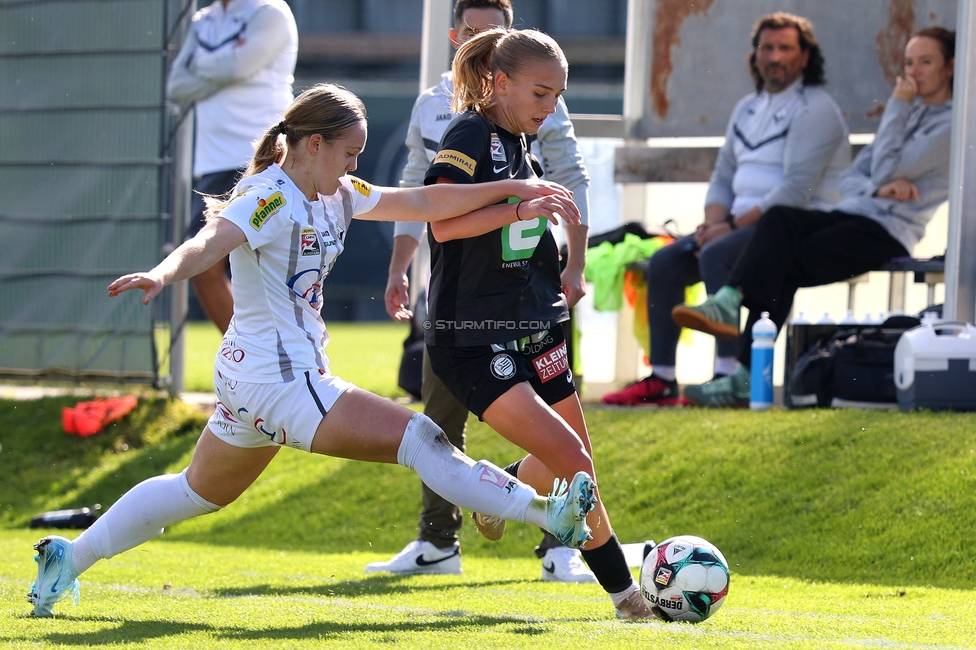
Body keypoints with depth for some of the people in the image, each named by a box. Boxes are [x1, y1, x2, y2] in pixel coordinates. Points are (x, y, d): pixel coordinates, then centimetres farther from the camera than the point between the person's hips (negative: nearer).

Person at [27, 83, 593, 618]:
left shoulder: (334, 196, 11)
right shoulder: (269, 199, -16)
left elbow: (422, 203, 15)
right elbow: (208, 245, -32)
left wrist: (516, 189, 12)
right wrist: (163, 274, -53)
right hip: (278, 378, -10)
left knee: (199, 492, 23)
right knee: (417, 437, -13)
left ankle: (72, 557, 29)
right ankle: (544, 513, -14)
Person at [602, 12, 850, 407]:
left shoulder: (814, 109, -10)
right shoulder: (747, 109, 18)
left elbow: (797, 189, -19)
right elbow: (723, 177, 19)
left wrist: (732, 226, -20)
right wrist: (712, 222, -3)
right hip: (744, 224, 9)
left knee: (716, 255, -32)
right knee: (664, 263, -6)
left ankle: (728, 373, -36)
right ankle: (661, 379, -8)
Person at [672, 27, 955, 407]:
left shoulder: (953, 123, -2)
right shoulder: (909, 113, 26)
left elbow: (886, 171, -12)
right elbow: (849, 180, 19)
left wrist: (897, 107, -3)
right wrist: (877, 188, -5)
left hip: (889, 233, -7)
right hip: (852, 216, 7)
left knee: (785, 264, -24)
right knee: (779, 220, -24)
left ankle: (749, 378, -31)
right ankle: (728, 304, -41)